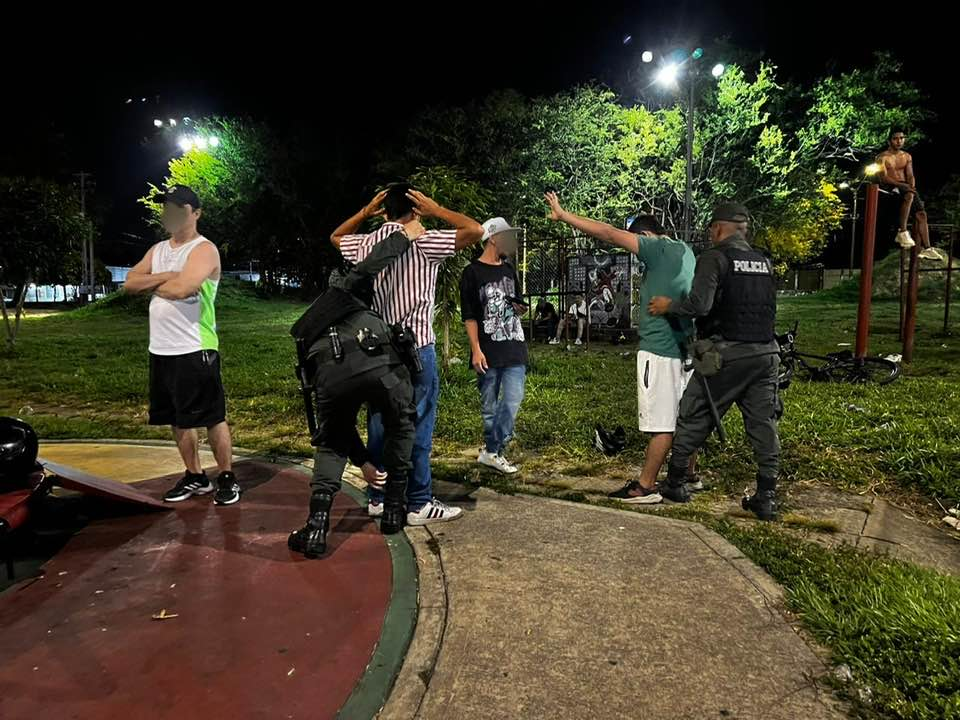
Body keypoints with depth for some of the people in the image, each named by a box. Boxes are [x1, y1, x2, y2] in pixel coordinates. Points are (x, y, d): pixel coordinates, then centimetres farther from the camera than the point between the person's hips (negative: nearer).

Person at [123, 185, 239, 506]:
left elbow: (181, 289, -23)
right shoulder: (158, 249, 17)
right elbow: (130, 282, 6)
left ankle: (227, 478, 12)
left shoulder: (204, 249, -8)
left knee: (212, 417, 0)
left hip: (195, 350, -8)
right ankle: (195, 477, 27)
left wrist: (152, 284, -3)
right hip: (160, 350, 8)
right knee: (178, 419, 15)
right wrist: (165, 276, -10)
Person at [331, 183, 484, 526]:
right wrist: (436, 210, -2)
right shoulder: (423, 242, -9)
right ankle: (420, 504, 7)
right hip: (415, 347, -6)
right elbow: (476, 230, -11)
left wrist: (366, 211, 20)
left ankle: (379, 497, 21)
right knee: (417, 428, 0)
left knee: (380, 425, 12)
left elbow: (336, 237, 28)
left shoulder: (367, 244, 7)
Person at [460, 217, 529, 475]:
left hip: (514, 348, 5)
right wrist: (476, 350, -14)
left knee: (513, 399, -7)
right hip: (488, 351, -5)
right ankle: (493, 451, 18)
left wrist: (520, 309, 3)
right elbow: (469, 316, -7)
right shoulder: (472, 272, -3)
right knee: (489, 405, 5)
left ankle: (491, 452, 0)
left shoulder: (509, 271, 16)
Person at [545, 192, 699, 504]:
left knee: (661, 422, -5)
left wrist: (563, 216, -11)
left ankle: (646, 487, 3)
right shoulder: (684, 251, 15)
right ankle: (688, 475, 28)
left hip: (659, 350, -9)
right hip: (684, 348, 9)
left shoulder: (659, 248, -11)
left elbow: (608, 233, -16)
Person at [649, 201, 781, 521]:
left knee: (693, 418, 8)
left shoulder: (714, 257, -8)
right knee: (763, 424, 10)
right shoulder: (765, 262, 13)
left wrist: (669, 306, -5)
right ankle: (766, 497, 14)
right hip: (765, 354, 6)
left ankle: (675, 483, 19)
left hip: (725, 354, -5)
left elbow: (700, 304, -20)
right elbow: (767, 308, 18)